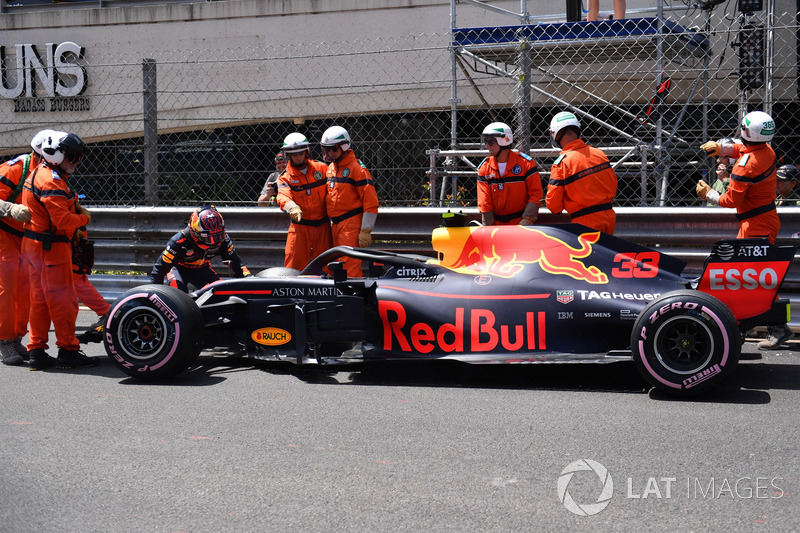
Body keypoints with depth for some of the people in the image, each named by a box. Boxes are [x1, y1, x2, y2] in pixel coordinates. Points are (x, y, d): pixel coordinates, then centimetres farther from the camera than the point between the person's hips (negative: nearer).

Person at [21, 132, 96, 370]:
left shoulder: (41, 173, 17)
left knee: (41, 299, 13)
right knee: (63, 299, -3)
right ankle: (68, 350, 3)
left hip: (35, 244, 11)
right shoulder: (51, 181, -18)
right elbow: (62, 220, -24)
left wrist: (76, 208, 3)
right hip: (50, 247, -11)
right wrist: (84, 217, -8)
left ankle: (37, 352, 17)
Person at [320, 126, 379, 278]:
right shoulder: (331, 168, 15)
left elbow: (370, 201, -14)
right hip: (335, 225, 9)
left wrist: (365, 231, -16)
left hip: (351, 224, -9)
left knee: (350, 266, -12)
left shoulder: (357, 168, -11)